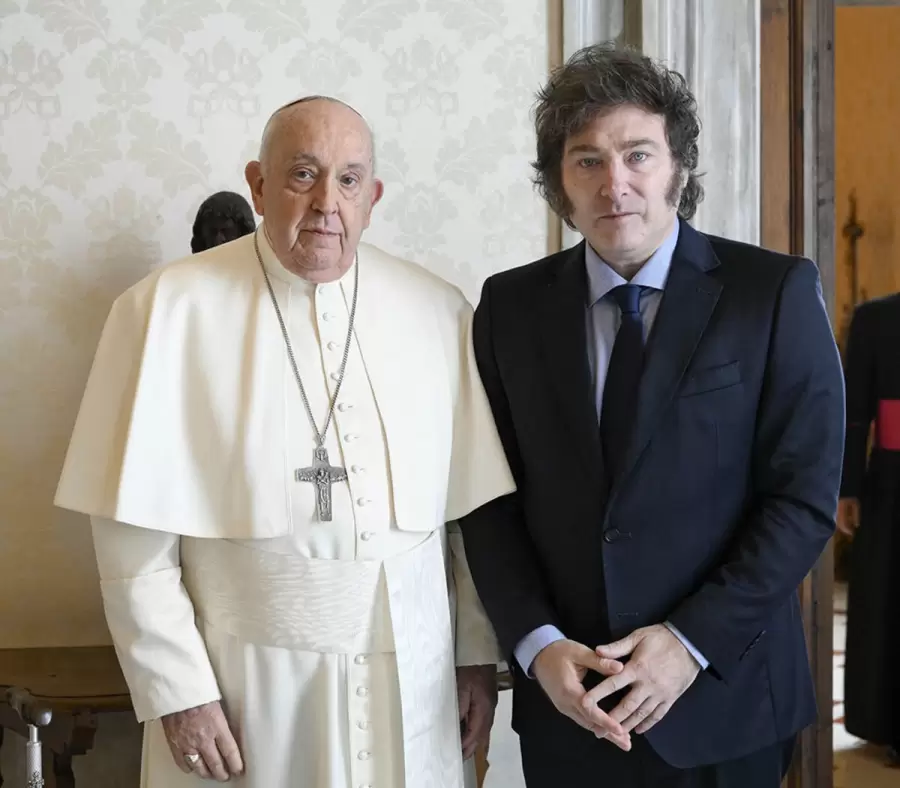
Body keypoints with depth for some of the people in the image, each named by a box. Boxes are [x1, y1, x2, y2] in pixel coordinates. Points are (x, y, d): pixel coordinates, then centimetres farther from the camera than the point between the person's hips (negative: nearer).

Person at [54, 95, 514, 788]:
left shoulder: (439, 312, 2)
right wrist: (176, 690, -9)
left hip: (411, 678, 3)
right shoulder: (170, 309, -8)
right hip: (243, 683, -2)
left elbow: (474, 507, 6)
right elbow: (135, 528, -7)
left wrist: (478, 653, 7)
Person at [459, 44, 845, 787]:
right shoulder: (511, 307, 1)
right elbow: (494, 499, 1)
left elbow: (806, 494, -9)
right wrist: (536, 643, -11)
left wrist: (692, 641, -15)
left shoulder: (776, 292, -7)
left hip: (722, 695, -2)